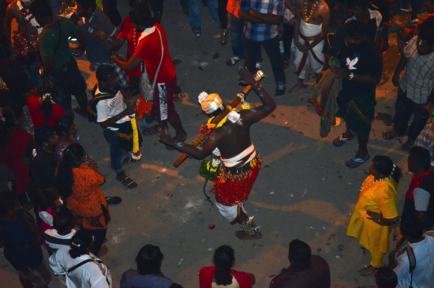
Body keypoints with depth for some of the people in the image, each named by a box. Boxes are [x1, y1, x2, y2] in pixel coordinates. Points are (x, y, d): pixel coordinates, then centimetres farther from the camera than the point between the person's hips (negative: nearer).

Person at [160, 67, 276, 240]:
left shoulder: (219, 132, -33)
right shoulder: (243, 117, -18)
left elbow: (200, 153, -37)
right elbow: (270, 106, -12)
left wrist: (172, 142, -36)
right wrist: (254, 84, -12)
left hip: (236, 174, -7)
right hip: (253, 162, 7)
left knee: (225, 203, 20)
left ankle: (251, 230, 36)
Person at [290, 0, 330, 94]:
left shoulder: (323, 8, -29)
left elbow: (324, 32, -17)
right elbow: (297, 20, -4)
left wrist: (309, 47, -10)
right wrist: (296, 39, -5)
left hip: (316, 40, -4)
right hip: (301, 37, 4)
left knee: (317, 64, 7)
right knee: (299, 61, 17)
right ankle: (300, 82, 41)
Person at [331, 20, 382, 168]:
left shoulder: (372, 52, -31)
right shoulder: (342, 45, -16)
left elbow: (375, 79, -29)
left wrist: (350, 75, -36)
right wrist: (335, 69, -17)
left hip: (362, 96, -5)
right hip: (344, 89, 5)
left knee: (361, 124, 15)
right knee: (346, 114, 32)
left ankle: (363, 152, 41)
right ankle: (349, 133, 64)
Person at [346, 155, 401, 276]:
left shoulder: (384, 192, -46)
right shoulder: (381, 176, -22)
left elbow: (393, 218, -37)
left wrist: (380, 220, -21)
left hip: (375, 221, -7)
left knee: (375, 243, 24)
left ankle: (375, 265, 52)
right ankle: (367, 246, 67)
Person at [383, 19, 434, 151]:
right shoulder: (414, 41, -27)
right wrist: (396, 74, 8)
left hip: (422, 97, -4)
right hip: (405, 86, 4)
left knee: (419, 118, 26)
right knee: (400, 110, 32)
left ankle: (412, 138, 58)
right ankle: (398, 129, 64)